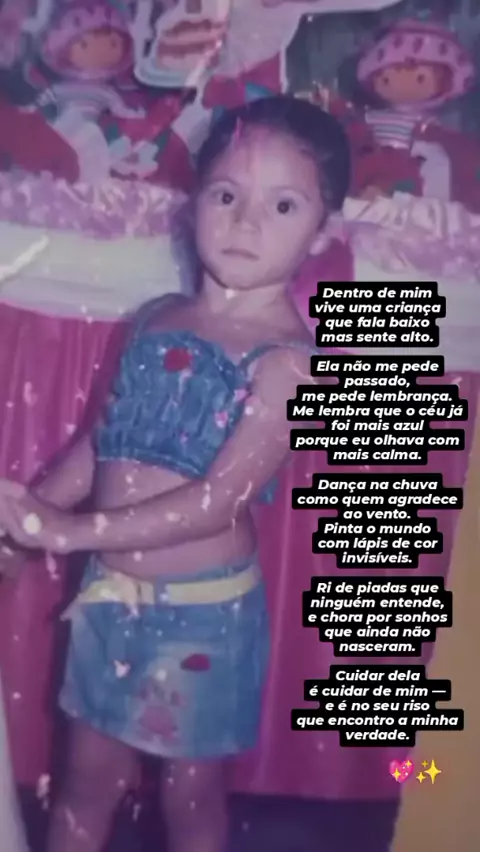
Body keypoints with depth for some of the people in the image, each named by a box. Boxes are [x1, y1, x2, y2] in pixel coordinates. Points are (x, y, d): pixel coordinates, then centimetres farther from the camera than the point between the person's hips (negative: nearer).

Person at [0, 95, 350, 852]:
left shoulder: (288, 358, -17)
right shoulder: (157, 319, 1)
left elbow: (221, 498, -22)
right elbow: (101, 442, 7)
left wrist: (76, 531, -24)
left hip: (203, 608, -5)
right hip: (110, 592, 5)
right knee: (87, 775, 21)